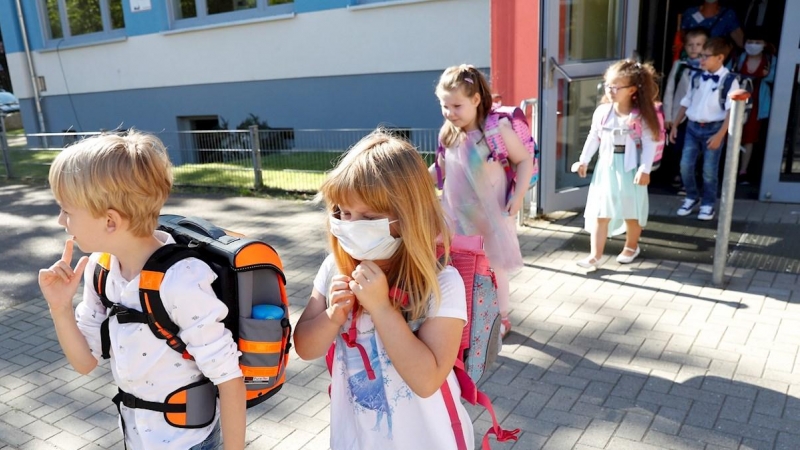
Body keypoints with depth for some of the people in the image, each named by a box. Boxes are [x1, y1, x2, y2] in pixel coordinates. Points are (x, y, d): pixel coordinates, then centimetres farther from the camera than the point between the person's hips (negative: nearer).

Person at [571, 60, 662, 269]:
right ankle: (595, 256, 5)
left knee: (632, 213, 13)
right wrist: (584, 160, 8)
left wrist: (645, 169, -18)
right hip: (606, 167, 3)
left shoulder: (641, 115, -11)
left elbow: (649, 143, -12)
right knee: (600, 213, 1)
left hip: (630, 168, -2)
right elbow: (593, 137, 8)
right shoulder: (602, 111, -1)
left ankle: (631, 247, 37)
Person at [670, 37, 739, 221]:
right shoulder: (697, 77, 6)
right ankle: (692, 198, 24)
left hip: (713, 128, -4)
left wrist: (720, 134, -19)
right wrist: (675, 125, 11)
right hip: (693, 127, 4)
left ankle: (708, 204, 18)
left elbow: (731, 110, -12)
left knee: (709, 170, 2)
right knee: (685, 166, 2)